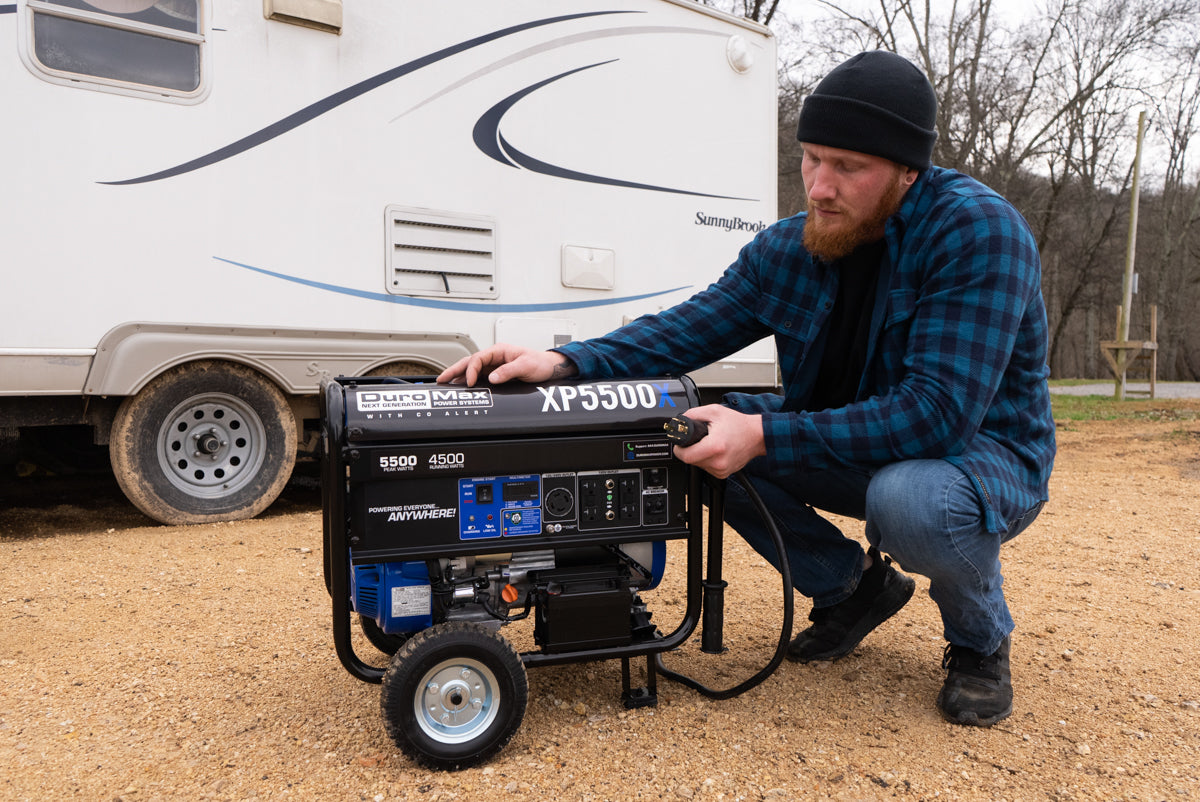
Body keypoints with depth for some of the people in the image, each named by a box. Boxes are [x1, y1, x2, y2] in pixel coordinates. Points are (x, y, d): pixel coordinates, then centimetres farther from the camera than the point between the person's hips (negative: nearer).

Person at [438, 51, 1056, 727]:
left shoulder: (979, 232, -24)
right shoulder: (788, 250, -6)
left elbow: (938, 411, -33)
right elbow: (685, 330, -5)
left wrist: (764, 436, -37)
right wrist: (563, 362, -22)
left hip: (984, 451, -5)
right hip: (848, 446, 6)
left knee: (907, 500, -41)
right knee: (692, 435, -11)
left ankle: (981, 639, -2)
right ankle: (852, 588, 8)